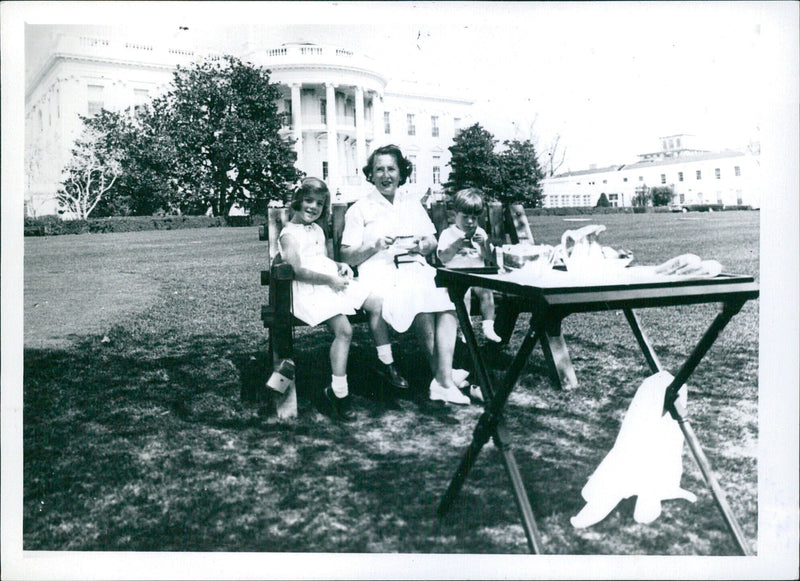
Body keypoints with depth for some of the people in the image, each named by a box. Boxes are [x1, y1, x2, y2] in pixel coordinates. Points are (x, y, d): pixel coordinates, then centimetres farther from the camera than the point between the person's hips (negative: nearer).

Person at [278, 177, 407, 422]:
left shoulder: (318, 230, 23)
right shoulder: (289, 234, -5)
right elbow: (297, 270, -17)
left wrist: (340, 266, 8)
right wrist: (329, 280, -20)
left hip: (333, 282, 9)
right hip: (309, 290, -9)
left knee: (377, 303, 0)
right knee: (344, 329, -27)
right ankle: (337, 391, -18)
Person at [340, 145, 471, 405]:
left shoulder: (412, 203, 25)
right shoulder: (360, 209, 12)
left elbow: (432, 242, 23)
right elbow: (347, 257, 5)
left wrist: (421, 246, 0)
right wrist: (375, 246, -12)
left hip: (416, 269, 4)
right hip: (380, 273, -4)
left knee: (447, 295, -30)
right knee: (420, 297, -35)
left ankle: (442, 379, -34)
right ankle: (443, 377, -26)